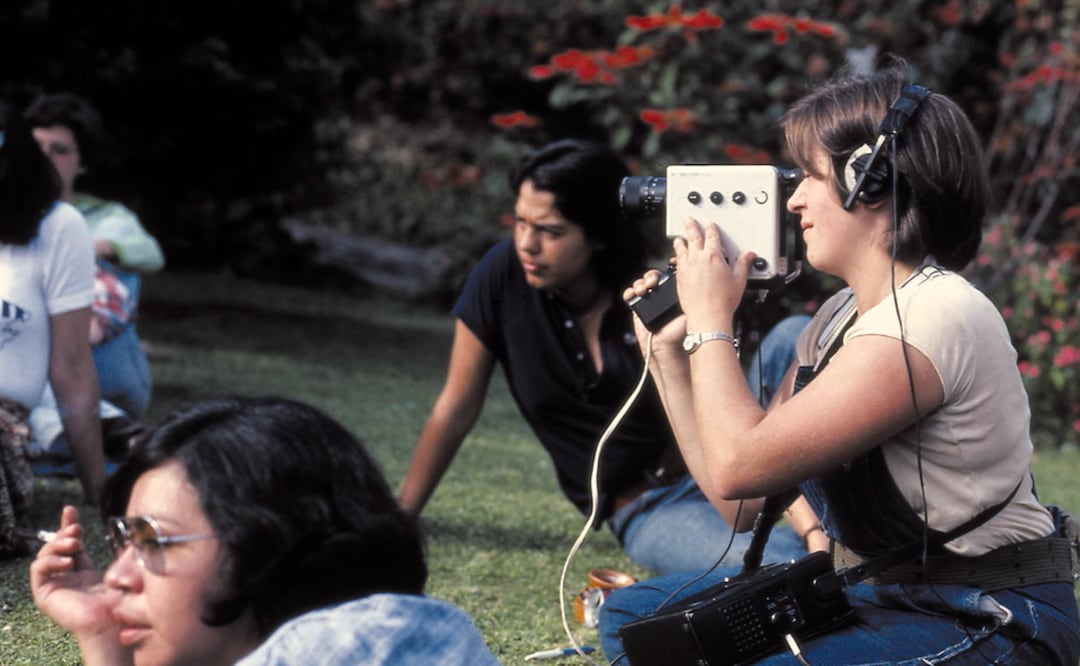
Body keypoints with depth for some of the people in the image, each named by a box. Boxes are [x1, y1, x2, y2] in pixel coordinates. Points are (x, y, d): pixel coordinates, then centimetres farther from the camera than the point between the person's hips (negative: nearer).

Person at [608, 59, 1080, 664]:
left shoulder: (932, 319, -21)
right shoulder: (842, 317, 11)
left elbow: (737, 468, -24)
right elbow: (739, 496, 8)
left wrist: (710, 319, -10)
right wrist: (669, 348, 8)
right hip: (881, 594, 10)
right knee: (637, 616, 5)